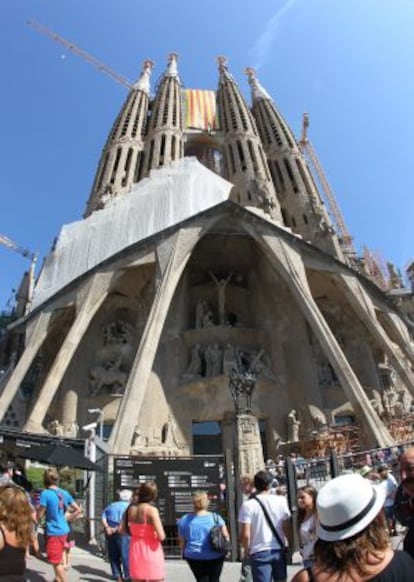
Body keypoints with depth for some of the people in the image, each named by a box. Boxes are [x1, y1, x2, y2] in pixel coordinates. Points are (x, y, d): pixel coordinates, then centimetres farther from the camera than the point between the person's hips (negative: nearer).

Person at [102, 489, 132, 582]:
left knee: (113, 554, 15)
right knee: (126, 554, 2)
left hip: (110, 531, 5)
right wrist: (117, 528, -15)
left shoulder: (111, 505, 18)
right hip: (122, 532, -5)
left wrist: (107, 527, -7)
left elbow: (103, 517, 5)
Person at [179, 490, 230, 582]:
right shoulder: (215, 518, -7)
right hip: (215, 556, -1)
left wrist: (184, 553, 20)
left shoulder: (184, 520, -3)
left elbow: (182, 542, 4)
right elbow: (226, 537, -7)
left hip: (194, 557, 1)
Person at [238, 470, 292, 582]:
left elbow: (245, 534, -12)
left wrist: (247, 550, 5)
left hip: (259, 552, -3)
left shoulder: (248, 505, -9)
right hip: (279, 550, 3)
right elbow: (287, 528, -3)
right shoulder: (281, 501, -3)